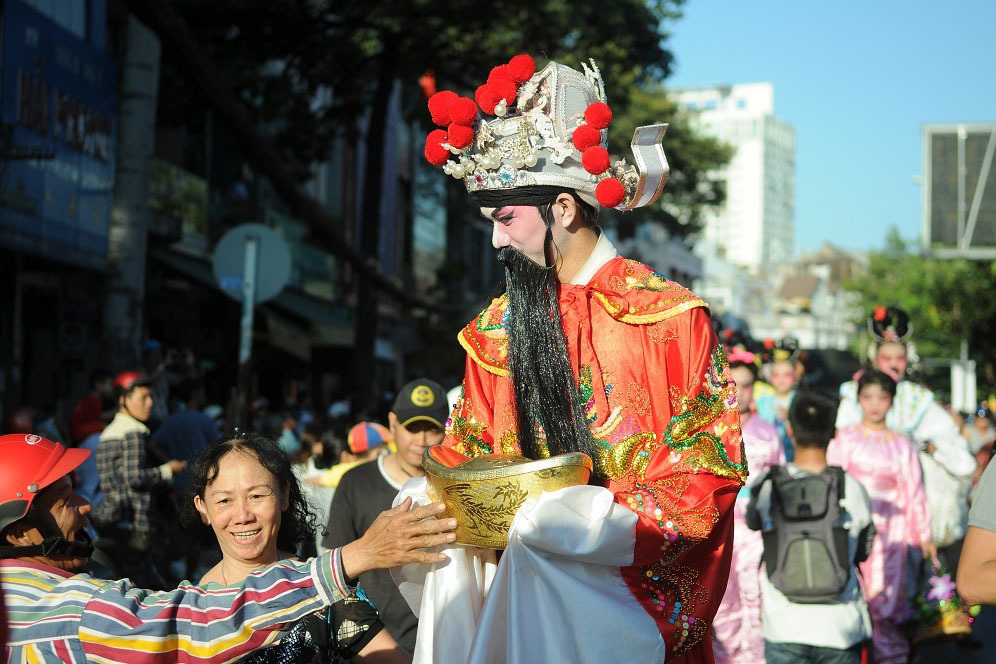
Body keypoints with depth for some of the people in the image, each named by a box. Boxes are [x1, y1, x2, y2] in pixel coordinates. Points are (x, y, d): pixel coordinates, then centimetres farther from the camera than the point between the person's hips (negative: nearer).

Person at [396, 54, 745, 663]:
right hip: (526, 581, 5)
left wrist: (612, 522, -19)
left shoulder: (665, 315, -5)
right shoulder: (496, 330, 11)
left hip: (633, 587, -4)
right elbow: (469, 452, 19)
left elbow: (712, 464, -7)